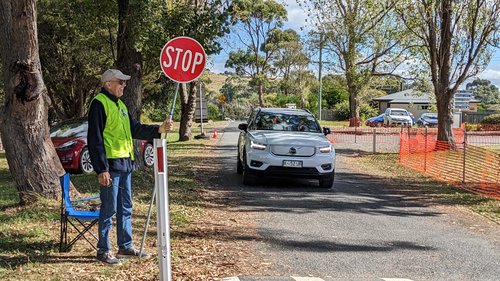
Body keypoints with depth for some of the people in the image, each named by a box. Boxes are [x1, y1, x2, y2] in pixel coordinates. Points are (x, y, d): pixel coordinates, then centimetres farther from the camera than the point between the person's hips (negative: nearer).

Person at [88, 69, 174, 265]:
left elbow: (135, 129, 17)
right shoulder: (99, 103, -10)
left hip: (125, 164, 9)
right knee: (109, 209, -2)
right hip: (110, 164, -9)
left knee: (125, 207, 14)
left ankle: (125, 246, 24)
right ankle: (103, 250, 10)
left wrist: (159, 129, 3)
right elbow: (95, 139, -15)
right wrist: (102, 169, -19)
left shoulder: (120, 104, 19)